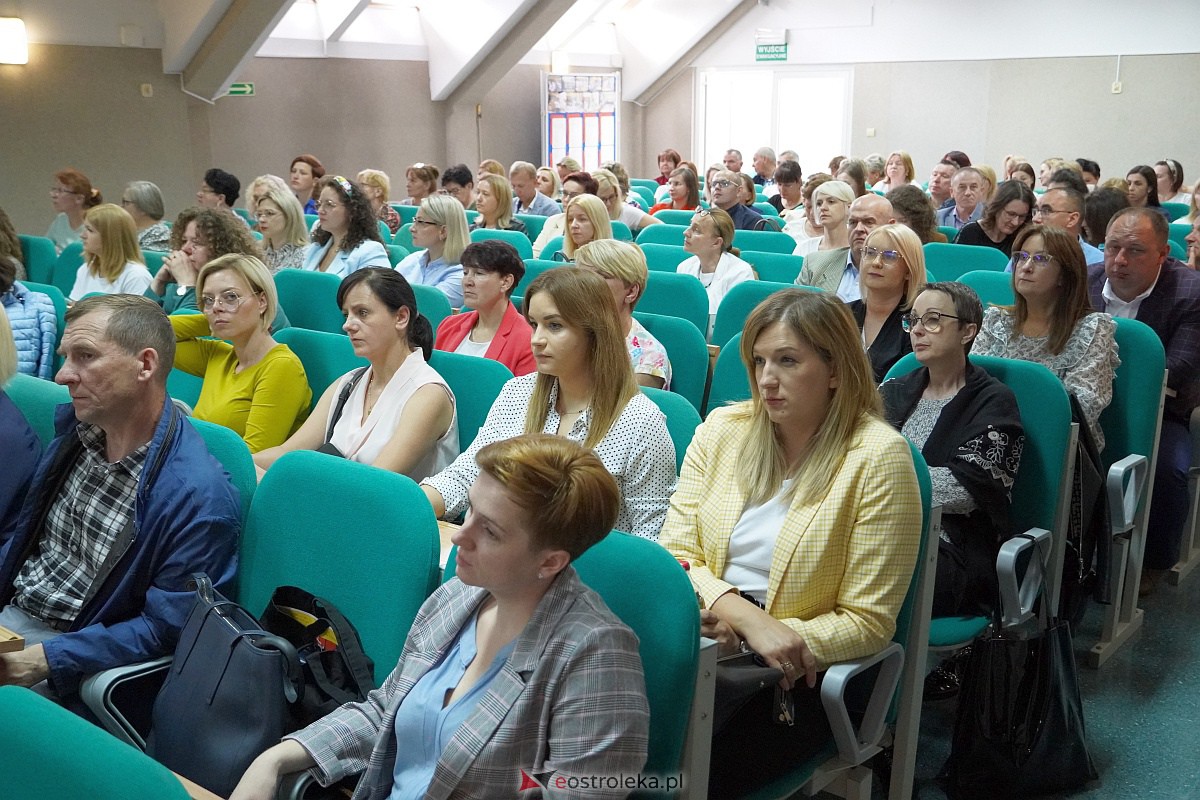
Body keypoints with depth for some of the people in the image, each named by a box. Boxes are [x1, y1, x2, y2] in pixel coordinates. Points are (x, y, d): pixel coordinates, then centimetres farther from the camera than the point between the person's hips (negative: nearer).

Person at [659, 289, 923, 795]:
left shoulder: (877, 458, -7)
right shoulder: (722, 430, 6)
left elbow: (868, 620, -8)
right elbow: (675, 557, 1)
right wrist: (746, 616, -18)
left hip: (798, 675, -3)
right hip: (701, 646, 4)